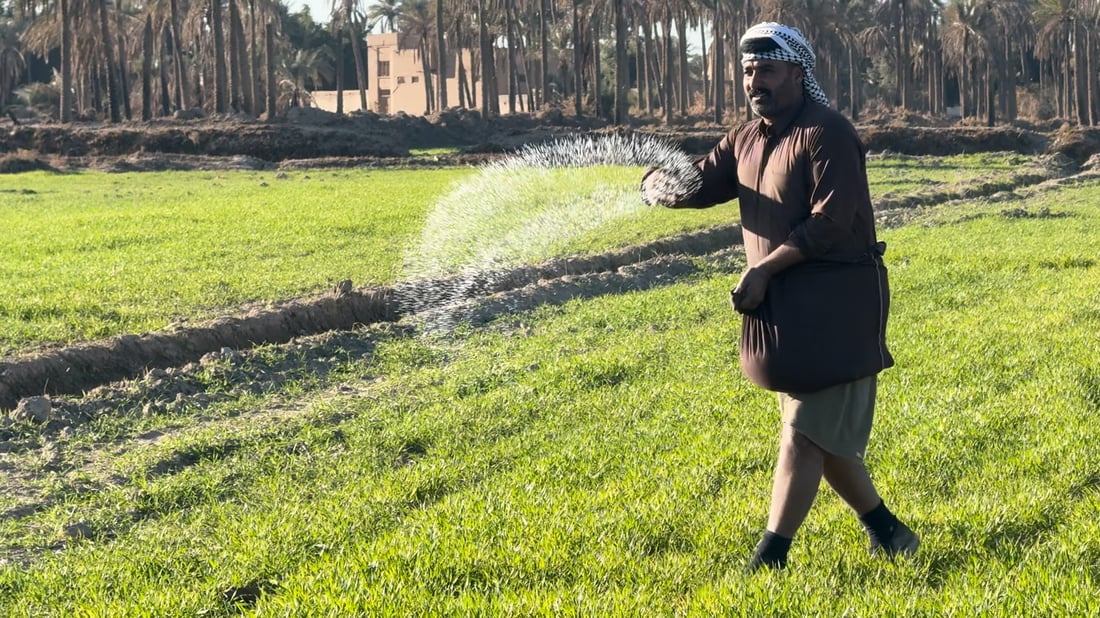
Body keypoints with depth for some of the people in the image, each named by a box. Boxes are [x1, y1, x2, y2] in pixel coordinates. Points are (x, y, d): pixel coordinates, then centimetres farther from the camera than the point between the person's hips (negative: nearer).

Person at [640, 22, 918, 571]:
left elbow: (831, 221, -21)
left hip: (832, 306, -9)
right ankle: (885, 531, 30)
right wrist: (661, 185, -19)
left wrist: (764, 269, -21)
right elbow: (701, 185, 5)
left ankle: (769, 559, -5)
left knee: (806, 434, -7)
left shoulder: (826, 133, -14)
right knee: (826, 434, 16)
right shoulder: (745, 141, 12)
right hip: (783, 308, 9)